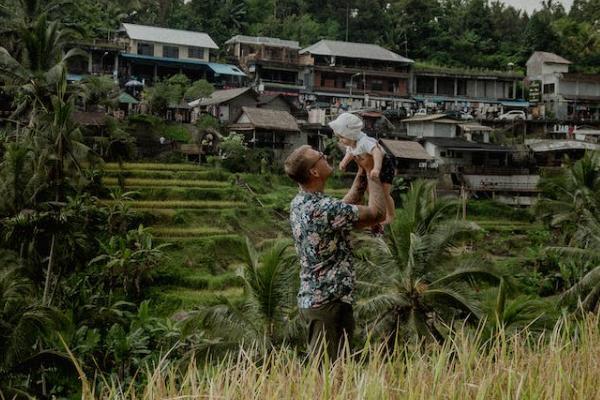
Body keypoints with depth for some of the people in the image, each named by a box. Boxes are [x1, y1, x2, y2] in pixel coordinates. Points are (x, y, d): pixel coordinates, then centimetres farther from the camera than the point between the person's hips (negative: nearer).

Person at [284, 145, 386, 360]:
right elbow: (377, 213, -15)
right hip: (328, 302, -9)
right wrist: (371, 171, -5)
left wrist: (362, 173, 15)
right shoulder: (324, 208, -24)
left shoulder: (299, 203, 6)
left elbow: (346, 207, 19)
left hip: (311, 298, 9)